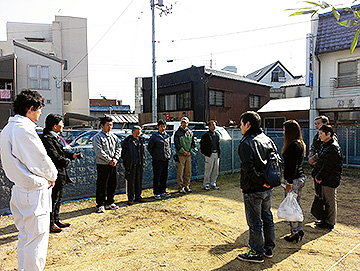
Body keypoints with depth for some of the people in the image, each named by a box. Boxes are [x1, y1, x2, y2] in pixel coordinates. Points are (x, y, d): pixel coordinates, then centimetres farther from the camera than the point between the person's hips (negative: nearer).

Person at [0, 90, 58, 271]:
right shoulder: (25, 129, -19)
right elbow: (41, 160, -15)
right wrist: (52, 176, 4)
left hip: (19, 189, 10)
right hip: (34, 190, -10)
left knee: (25, 237, 21)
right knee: (37, 238, 1)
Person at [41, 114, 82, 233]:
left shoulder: (56, 137, 12)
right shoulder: (47, 138, -19)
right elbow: (54, 156, -22)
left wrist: (72, 155, 2)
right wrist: (66, 161, -7)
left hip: (61, 174, 10)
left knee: (59, 198, 19)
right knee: (53, 199, 2)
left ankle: (56, 220, 32)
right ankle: (50, 223, 15)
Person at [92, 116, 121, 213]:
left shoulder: (114, 136, 12)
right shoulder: (97, 137, -6)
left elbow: (119, 147, 8)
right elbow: (99, 151, -14)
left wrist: (115, 158, -7)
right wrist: (109, 160, -15)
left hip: (113, 165, 6)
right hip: (103, 165, -6)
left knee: (113, 184, 12)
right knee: (101, 186, 0)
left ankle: (110, 202, 26)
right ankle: (100, 204, 13)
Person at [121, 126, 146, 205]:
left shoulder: (141, 140, 10)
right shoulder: (127, 140, -4)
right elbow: (123, 152, 1)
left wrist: (143, 161, 11)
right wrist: (125, 161, -3)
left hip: (140, 164, 4)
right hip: (131, 165, -4)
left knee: (139, 181, 10)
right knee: (131, 182, 0)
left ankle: (138, 197, 23)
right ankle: (130, 198, 11)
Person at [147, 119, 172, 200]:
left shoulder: (168, 136, 10)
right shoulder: (154, 136, -6)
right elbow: (149, 147, 0)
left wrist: (169, 154, 12)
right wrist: (155, 155, -1)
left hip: (166, 159, 5)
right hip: (157, 160, -5)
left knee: (164, 176, 12)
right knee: (157, 177, 0)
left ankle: (163, 191, 24)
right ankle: (156, 193, 11)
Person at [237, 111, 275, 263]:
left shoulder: (247, 143, -19)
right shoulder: (267, 140, 7)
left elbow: (248, 167, -29)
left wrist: (261, 181, -19)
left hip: (253, 190, -8)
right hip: (267, 188, 9)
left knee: (255, 222, 5)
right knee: (267, 218, 19)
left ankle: (257, 253, 19)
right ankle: (268, 248, 34)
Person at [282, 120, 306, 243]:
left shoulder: (294, 145, -18)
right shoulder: (299, 144, 12)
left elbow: (293, 166, -21)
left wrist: (289, 182, -20)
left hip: (294, 180, -10)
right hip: (300, 178, 10)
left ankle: (294, 232, 11)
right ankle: (299, 229, 29)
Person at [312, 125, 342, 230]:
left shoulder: (333, 147, -18)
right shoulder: (324, 145, 12)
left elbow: (328, 166, -20)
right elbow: (319, 161, 15)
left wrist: (320, 177, -15)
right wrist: (315, 174, 7)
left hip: (330, 180, -9)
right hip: (322, 178, 9)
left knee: (330, 201, 3)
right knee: (324, 199, 17)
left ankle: (330, 223, 15)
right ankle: (326, 220, 30)